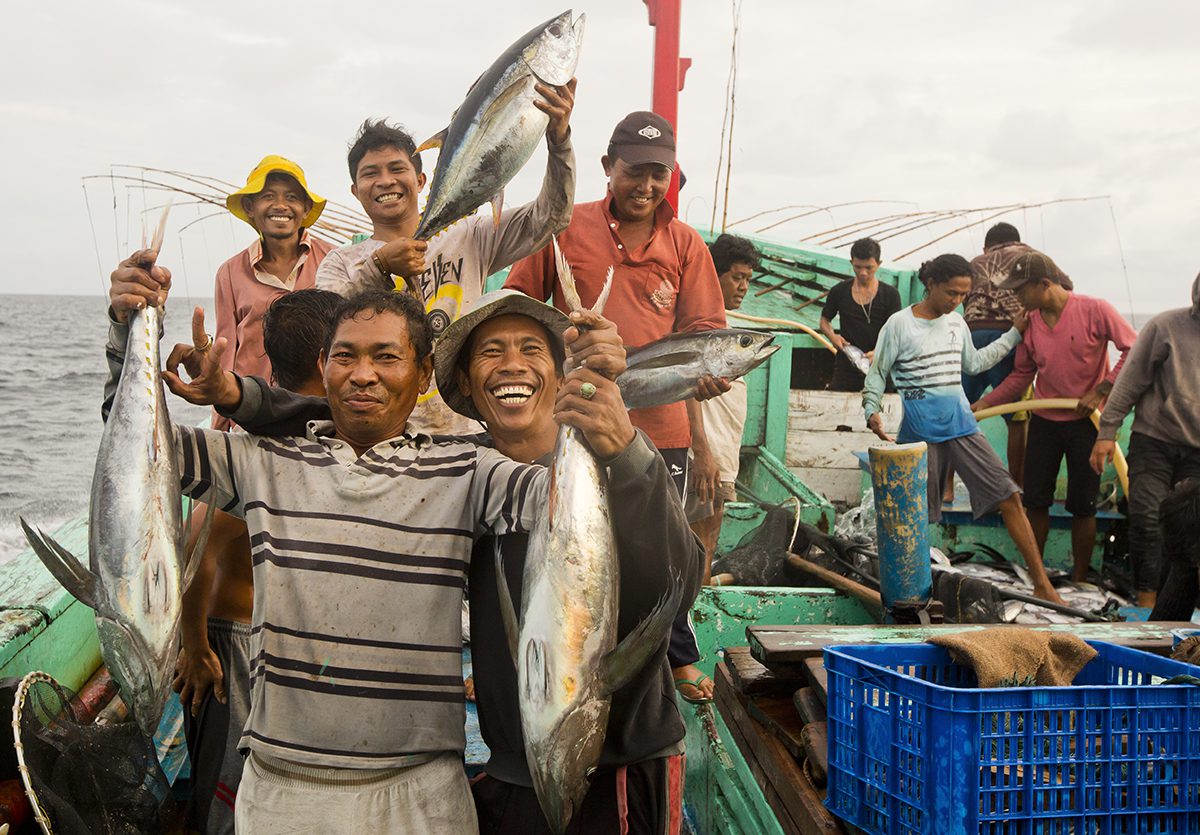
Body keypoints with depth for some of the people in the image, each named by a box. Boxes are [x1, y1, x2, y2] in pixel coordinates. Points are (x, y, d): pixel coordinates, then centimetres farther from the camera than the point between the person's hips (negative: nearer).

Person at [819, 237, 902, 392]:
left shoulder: (890, 295, -1)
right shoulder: (839, 291, 4)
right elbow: (825, 320, 17)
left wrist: (878, 352, -23)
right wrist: (832, 336, -5)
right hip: (846, 367, 1)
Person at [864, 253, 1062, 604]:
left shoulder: (956, 322, 11)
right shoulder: (899, 324, -5)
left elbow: (973, 363, 24)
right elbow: (878, 373, 0)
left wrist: (1014, 334, 23)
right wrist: (872, 410, -14)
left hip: (961, 426, 4)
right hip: (919, 431, -4)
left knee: (1008, 497, -4)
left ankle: (1042, 585, -1)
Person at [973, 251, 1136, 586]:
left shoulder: (1094, 310, -15)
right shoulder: (1029, 322, -1)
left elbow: (1134, 350, -13)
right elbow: (1022, 374, 6)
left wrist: (1102, 389, -18)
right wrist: (984, 403, -2)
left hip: (1087, 421, -4)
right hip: (1044, 421, 4)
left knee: (1082, 505, 3)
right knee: (1035, 500, 7)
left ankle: (1079, 581, 15)